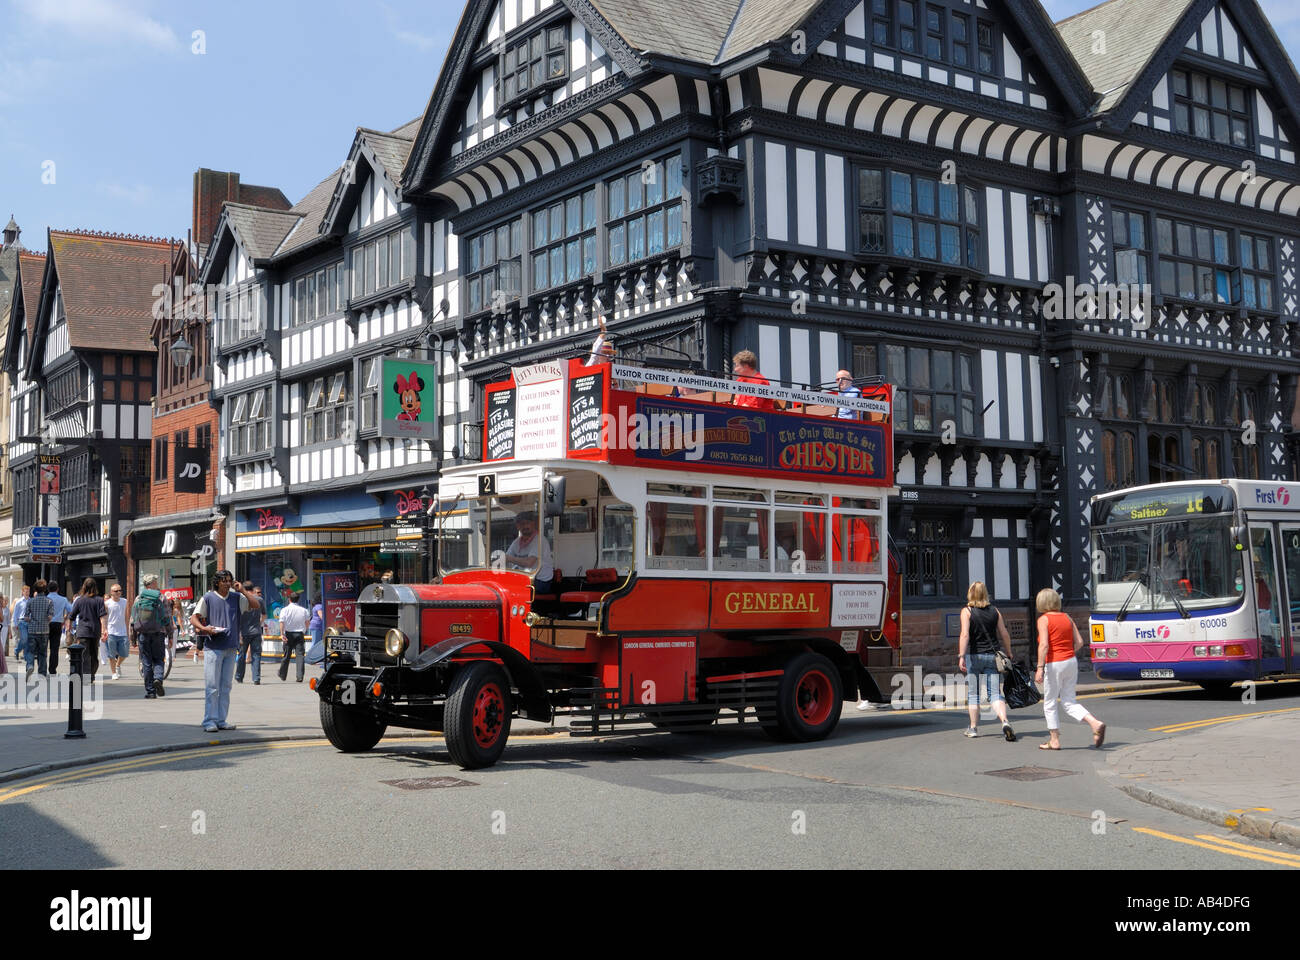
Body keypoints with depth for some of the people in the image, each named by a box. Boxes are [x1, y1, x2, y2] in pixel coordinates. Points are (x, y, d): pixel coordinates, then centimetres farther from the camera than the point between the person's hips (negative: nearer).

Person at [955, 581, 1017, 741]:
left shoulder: (967, 611, -5)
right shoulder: (994, 611, 6)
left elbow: (965, 635, -16)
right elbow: (1005, 635, 7)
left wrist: (961, 656, -19)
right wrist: (1008, 654, 19)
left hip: (974, 655, -2)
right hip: (993, 655, 2)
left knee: (972, 693, 11)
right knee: (995, 693, 0)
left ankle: (973, 727, 17)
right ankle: (1005, 722, -22)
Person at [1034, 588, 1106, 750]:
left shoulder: (1043, 620, -8)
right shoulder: (1066, 618, 9)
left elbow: (1044, 645, -19)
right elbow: (1079, 642, 7)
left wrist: (1040, 668, -20)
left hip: (1054, 664, -6)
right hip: (1071, 662, 6)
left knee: (1049, 704, 8)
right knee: (1069, 702, 12)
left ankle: (1054, 740, 11)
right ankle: (1095, 723, -7)